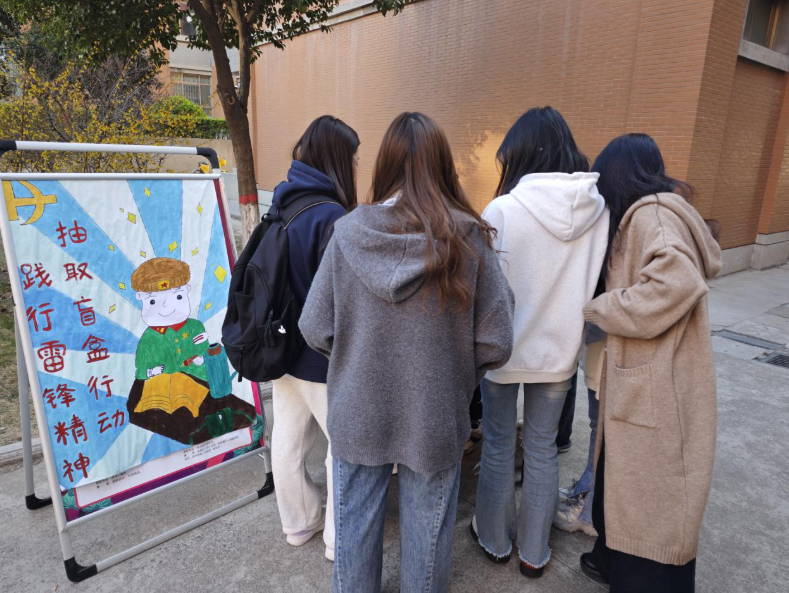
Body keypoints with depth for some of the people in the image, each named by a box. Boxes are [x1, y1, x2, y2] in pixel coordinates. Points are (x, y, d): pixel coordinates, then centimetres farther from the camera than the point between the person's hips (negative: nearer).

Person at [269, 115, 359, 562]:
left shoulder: (284, 203, 4)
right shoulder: (332, 217, -23)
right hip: (322, 356, -8)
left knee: (288, 437, 19)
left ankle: (300, 522, 39)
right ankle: (341, 540, 27)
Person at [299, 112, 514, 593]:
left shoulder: (349, 232, -13)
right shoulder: (467, 237, -15)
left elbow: (316, 329, -9)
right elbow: (496, 343, -13)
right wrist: (456, 373, 7)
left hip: (358, 414, 1)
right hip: (435, 418, -1)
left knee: (355, 526, 23)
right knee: (426, 535, 21)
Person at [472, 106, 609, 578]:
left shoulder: (502, 210, -19)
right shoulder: (599, 210, -7)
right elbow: (597, 283, 2)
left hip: (506, 349, -3)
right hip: (560, 350, 3)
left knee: (499, 445, 16)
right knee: (543, 449, 17)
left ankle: (496, 540, 35)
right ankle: (534, 552, 33)